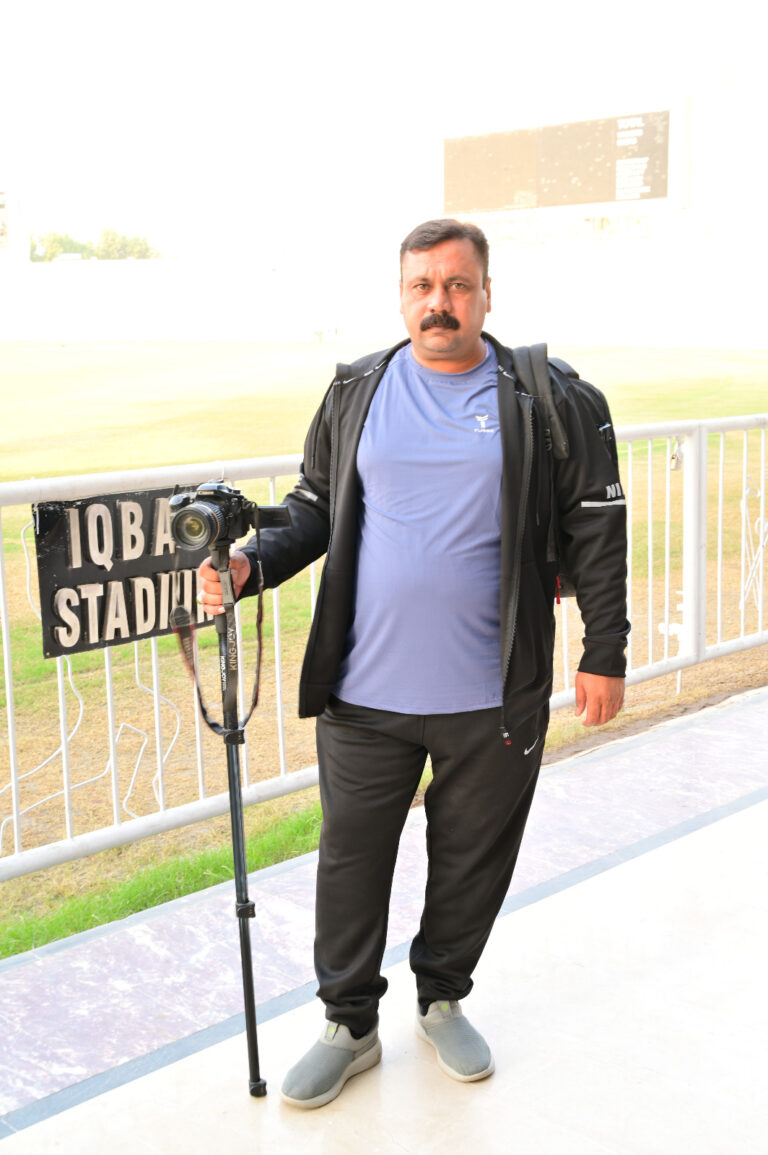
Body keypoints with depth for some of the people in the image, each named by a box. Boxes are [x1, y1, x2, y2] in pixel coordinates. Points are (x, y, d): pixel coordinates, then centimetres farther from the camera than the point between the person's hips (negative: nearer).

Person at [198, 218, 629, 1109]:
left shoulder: (549, 401, -2)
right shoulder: (354, 393, 5)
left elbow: (596, 528, 2)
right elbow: (315, 509, 11)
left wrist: (604, 653, 0)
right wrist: (253, 562, -7)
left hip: (494, 698, -1)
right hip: (364, 691, 1)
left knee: (472, 858, 15)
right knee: (351, 857, 9)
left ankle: (443, 1000, 39)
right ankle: (349, 1025, 29)